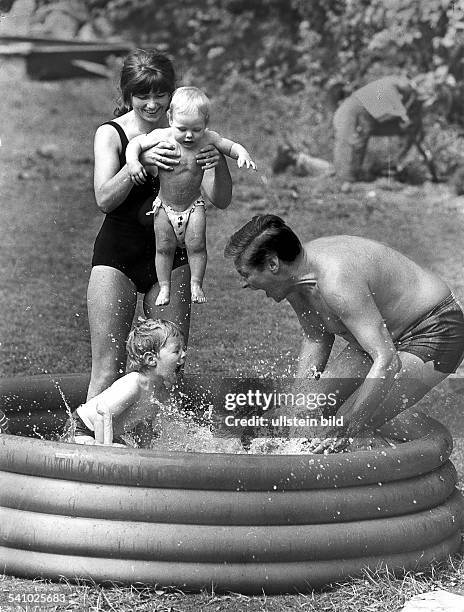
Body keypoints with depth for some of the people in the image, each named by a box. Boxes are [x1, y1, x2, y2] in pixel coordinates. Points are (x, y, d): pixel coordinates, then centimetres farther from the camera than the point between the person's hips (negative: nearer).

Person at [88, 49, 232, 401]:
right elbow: (104, 199, -16)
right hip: (118, 253, -2)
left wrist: (218, 164, -24)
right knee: (108, 369, -6)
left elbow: (221, 201, -3)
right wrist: (140, 160, -31)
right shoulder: (111, 134, -3)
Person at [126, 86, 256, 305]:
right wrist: (133, 162, -28)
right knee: (164, 248, 2)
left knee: (196, 245, -6)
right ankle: (164, 288, 17)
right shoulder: (162, 137, -18)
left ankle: (196, 284, 12)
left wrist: (243, 155, -23)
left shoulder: (208, 139, -14)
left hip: (193, 205, 0)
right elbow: (135, 143, -9)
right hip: (165, 206, 0)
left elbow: (232, 146, -1)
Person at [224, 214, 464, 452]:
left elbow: (387, 362, -38)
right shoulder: (292, 283, -7)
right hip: (384, 337, 10)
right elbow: (317, 339, 11)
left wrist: (345, 431, -39)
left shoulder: (337, 282, -36)